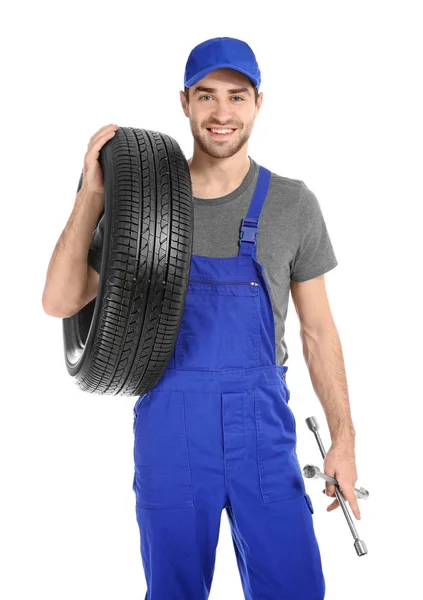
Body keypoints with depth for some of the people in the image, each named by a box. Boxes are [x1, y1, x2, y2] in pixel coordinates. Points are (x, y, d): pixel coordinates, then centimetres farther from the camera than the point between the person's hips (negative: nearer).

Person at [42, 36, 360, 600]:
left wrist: (343, 437, 0)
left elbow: (318, 328, 4)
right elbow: (60, 301, -7)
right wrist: (92, 195, -15)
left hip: (263, 427, 0)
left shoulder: (293, 203, -1)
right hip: (168, 428, 0)